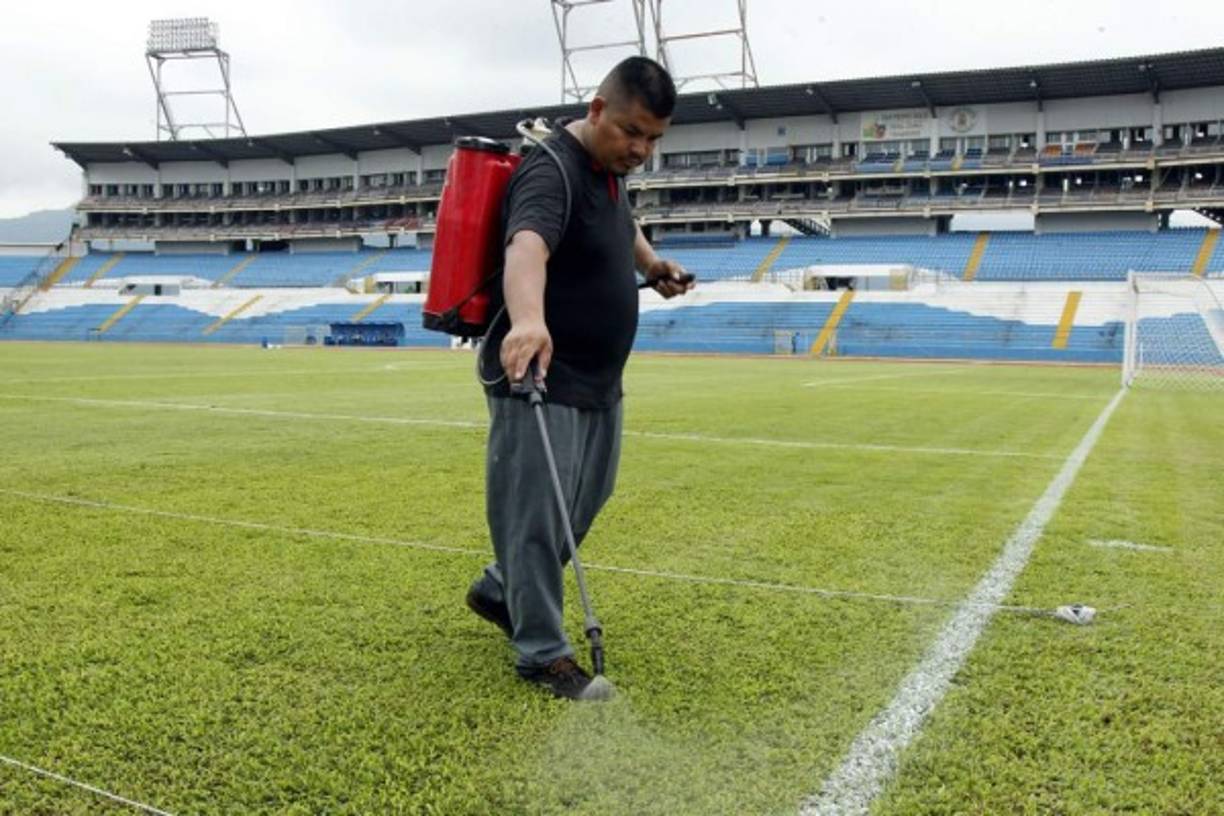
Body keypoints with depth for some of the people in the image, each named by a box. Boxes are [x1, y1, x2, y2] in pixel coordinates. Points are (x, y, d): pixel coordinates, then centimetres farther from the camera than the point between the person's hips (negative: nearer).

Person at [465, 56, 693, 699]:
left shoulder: (608, 168, 9)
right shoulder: (552, 171, -21)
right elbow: (527, 247, -43)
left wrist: (650, 263, 17)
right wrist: (527, 320, -62)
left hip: (599, 381, 10)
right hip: (540, 378, -10)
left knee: (582, 507, 19)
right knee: (537, 516, -2)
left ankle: (499, 592, 37)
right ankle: (542, 651, 11)